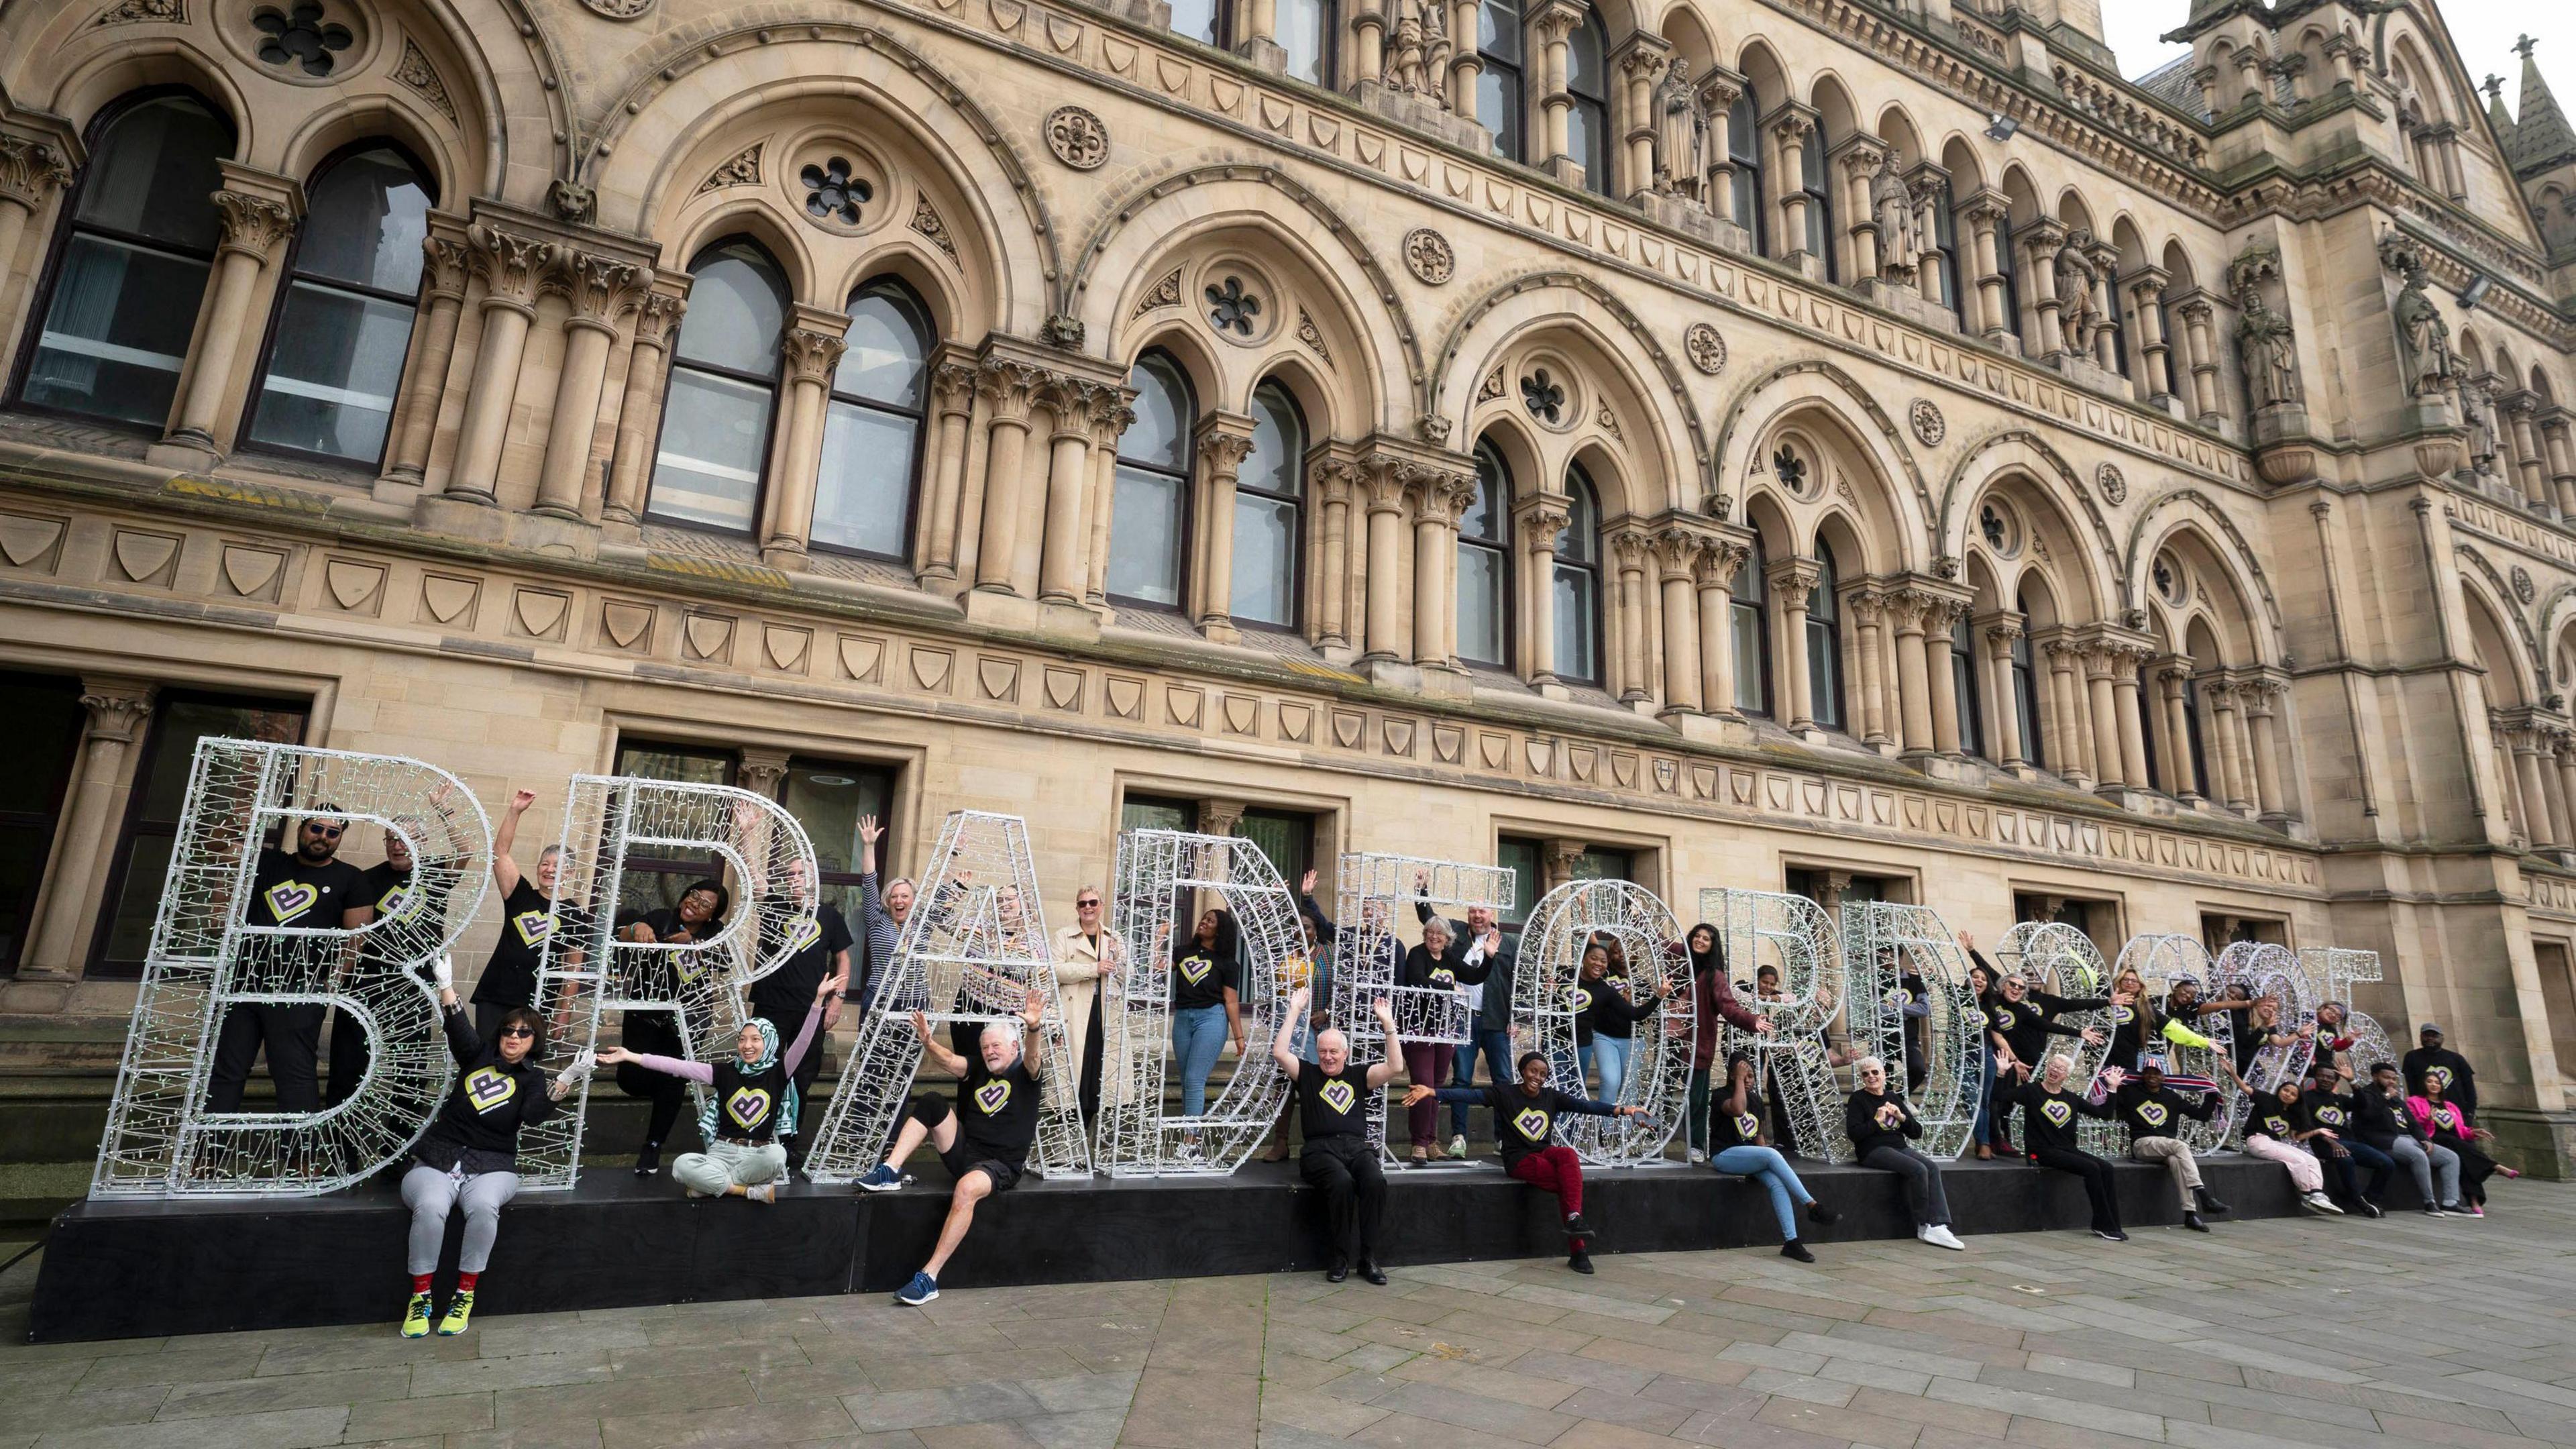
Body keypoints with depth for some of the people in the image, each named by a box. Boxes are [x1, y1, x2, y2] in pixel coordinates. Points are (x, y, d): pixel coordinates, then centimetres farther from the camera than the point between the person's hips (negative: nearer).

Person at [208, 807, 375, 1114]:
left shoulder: (350, 878, 5)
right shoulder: (267, 862, 14)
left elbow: (357, 936, 1)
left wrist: (332, 980, -6)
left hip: (299, 991, -4)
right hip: (243, 982, 4)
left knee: (295, 1075, -3)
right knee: (224, 1071, 10)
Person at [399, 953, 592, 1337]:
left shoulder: (532, 1079, 5)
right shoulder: (479, 1055, 12)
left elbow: (534, 1114, -16)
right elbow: (458, 1028, -7)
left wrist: (567, 1079, -29)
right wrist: (445, 986, -20)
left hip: (491, 1166, -1)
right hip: (438, 1161, 1)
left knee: (484, 1207, -35)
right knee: (430, 1208, -32)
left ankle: (465, 1295, -17)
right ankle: (420, 1296, -14)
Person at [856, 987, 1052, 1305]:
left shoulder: (1024, 1074, 0)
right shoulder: (978, 1071, 14)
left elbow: (1032, 1054, -23)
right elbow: (947, 1061, -3)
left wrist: (1033, 1028, -46)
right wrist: (928, 1042, -26)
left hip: (1000, 1166, -6)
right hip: (963, 1151, 6)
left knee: (966, 1188, -38)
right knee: (931, 1102, -7)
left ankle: (929, 1277, -34)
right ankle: (890, 1171, -16)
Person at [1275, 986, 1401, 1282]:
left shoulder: (1359, 1075, 19)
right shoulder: (1307, 1074, 16)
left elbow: (1394, 1068, 4)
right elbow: (1279, 1053, 0)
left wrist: (1388, 1024, 1)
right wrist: (1295, 1011, 0)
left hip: (1358, 1146, 2)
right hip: (1320, 1149, -2)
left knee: (1375, 1181, -32)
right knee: (1342, 1182, -35)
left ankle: (1368, 1257, -19)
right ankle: (1342, 1257, -20)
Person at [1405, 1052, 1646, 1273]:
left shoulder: (1552, 1097, 8)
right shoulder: (1504, 1093, -3)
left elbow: (1585, 1105, -1)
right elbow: (1469, 1095, -15)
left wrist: (1621, 1110, -13)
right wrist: (1432, 1092, -29)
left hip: (1545, 1153, 4)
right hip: (1519, 1160, -4)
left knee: (1568, 1154, -31)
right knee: (1571, 1181, -26)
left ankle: (1574, 1218, -32)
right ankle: (1578, 1250, -21)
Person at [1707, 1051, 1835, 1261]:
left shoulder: (1756, 1098, 15)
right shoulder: (1721, 1095, -6)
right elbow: (1737, 1110, -30)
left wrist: (1765, 1161, 4)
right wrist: (1739, 1079, -20)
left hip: (1750, 1157, 6)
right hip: (1724, 1156, -6)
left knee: (1777, 1183, -25)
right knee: (1772, 1154, -31)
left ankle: (1791, 1242, -28)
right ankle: (1813, 1207, -28)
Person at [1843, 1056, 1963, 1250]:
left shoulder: (1893, 1098, 17)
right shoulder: (1858, 1099, 2)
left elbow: (1917, 1132, 14)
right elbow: (1853, 1133, -10)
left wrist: (1901, 1116, -4)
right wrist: (1877, 1120, -14)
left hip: (1899, 1147, 6)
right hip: (1873, 1151, -5)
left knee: (1933, 1168, -22)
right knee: (1918, 1169, -27)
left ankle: (1937, 1227, -27)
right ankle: (1924, 1226, -13)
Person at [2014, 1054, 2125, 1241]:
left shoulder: (2071, 1098, 15)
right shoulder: (2032, 1091, -2)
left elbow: (2105, 1114, 16)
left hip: (2068, 1149, 6)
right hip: (2044, 1151, -6)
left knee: (2106, 1168, -16)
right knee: (2091, 1168, -23)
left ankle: (2107, 1226, -11)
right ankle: (2105, 1225, -13)